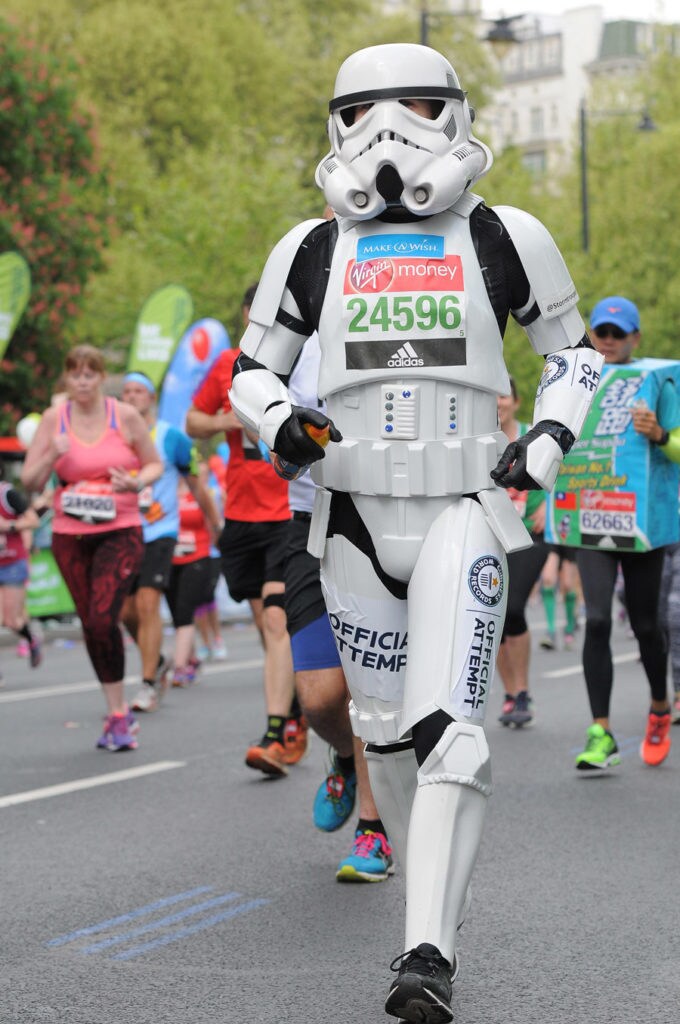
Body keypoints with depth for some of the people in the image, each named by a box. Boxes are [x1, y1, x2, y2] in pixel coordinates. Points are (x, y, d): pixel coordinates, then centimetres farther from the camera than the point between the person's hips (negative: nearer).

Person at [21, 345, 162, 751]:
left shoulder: (125, 416, -3)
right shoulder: (54, 418, 1)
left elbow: (155, 464, 8)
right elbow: (29, 481, 1)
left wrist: (137, 482, -14)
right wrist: (51, 456, -18)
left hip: (120, 532, -3)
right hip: (70, 537, 3)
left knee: (103, 619, -17)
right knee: (91, 625, 6)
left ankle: (118, 714, -6)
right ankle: (119, 712, 20)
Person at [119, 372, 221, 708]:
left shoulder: (171, 437, -1)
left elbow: (196, 485, 8)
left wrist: (217, 525, 13)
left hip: (159, 533, -4)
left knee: (148, 604, -16)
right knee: (128, 611, 4)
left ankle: (148, 686, -11)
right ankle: (158, 662, 31)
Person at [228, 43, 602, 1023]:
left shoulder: (502, 239, 2)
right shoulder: (313, 249, 6)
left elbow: (572, 349, 15)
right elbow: (251, 368, 15)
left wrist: (545, 446, -1)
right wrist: (280, 420, -7)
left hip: (460, 513, -3)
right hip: (354, 518, 3)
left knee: (448, 726, -17)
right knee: (386, 725, 12)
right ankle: (436, 890, 35)